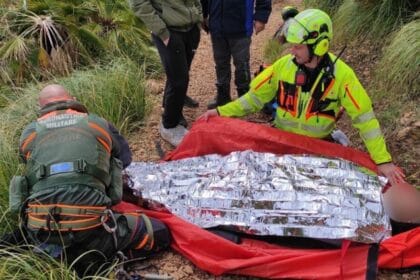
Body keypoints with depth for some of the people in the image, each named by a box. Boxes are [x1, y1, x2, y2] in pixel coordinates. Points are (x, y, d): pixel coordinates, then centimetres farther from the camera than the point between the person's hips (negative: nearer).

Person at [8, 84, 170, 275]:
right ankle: (92, 260, 0)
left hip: (41, 229, 3)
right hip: (90, 226, -2)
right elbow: (125, 157, 30)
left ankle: (58, 257, 9)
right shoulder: (98, 124, 14)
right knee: (159, 234, 16)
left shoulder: (29, 133, 17)